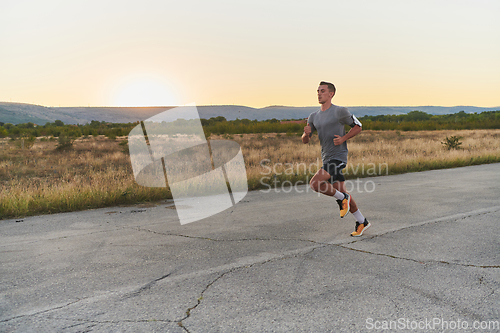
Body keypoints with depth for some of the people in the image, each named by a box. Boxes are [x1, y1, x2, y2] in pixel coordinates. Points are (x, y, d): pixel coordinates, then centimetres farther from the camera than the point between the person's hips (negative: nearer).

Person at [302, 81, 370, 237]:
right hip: (326, 158, 7)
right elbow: (305, 140, 12)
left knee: (315, 183, -22)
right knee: (341, 191, 11)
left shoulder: (340, 111, -7)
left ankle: (342, 198, 2)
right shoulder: (314, 117, 11)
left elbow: (358, 126, 3)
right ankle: (362, 222, 24)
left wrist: (343, 138, -12)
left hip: (338, 157, -7)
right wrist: (306, 133, -11)